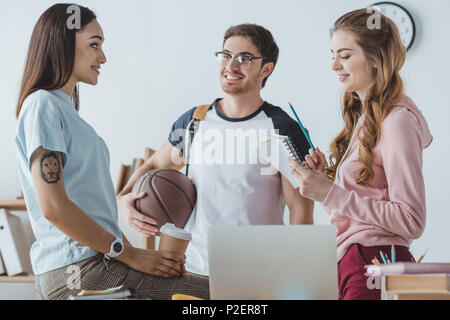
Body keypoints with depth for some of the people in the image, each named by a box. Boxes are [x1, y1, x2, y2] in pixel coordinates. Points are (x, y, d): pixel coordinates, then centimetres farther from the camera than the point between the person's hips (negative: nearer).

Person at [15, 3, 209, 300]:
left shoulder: (66, 108, 23)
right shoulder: (43, 106, -8)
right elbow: (53, 207, -17)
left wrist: (139, 252, 10)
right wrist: (129, 254, -13)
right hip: (77, 270, -10)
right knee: (217, 293, -16)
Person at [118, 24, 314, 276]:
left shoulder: (283, 129, -3)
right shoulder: (194, 121, 8)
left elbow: (301, 212, -4)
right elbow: (155, 166, 23)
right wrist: (123, 198, 3)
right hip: (194, 269, 3)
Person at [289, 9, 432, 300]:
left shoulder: (398, 121, -13)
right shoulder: (363, 117, 15)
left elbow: (411, 221, -18)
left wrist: (330, 194, -19)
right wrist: (326, 177, 1)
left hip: (375, 269, -8)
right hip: (350, 263, 8)